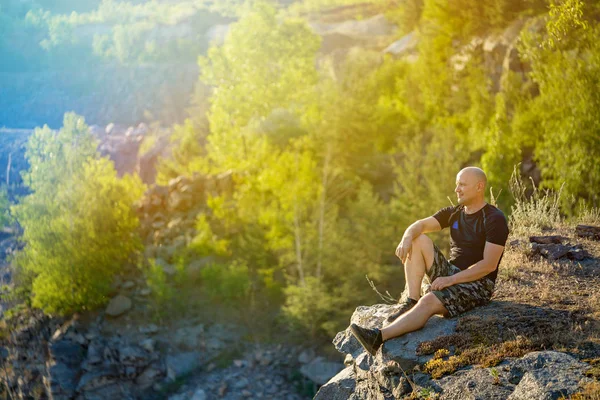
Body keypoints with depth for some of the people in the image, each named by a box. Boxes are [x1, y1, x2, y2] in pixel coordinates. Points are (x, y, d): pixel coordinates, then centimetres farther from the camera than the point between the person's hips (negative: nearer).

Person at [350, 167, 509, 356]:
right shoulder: (453, 213, 11)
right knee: (418, 240, -9)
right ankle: (412, 301, -18)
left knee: (428, 302, -33)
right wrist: (407, 237, -27)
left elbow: (489, 265, -19)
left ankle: (379, 337, -44)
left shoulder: (495, 219, -11)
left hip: (477, 284, -7)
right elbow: (421, 225, -2)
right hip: (451, 274, 8)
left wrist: (451, 280, -24)